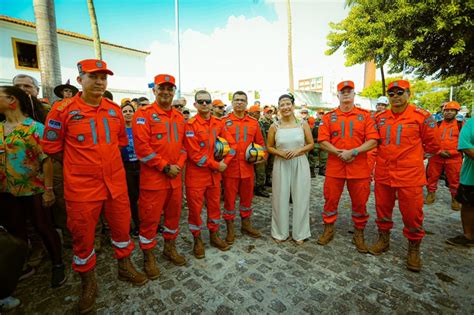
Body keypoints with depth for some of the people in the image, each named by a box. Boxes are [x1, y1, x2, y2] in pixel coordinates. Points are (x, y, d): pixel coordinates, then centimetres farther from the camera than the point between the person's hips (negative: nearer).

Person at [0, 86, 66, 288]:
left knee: (44, 228, 5)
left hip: (34, 190, -5)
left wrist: (48, 189, -16)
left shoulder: (35, 127, -10)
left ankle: (57, 265, 22)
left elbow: (46, 160, -14)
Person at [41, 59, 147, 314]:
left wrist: (105, 161, 14)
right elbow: (51, 147, 1)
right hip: (81, 186, -3)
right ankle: (88, 283, 34)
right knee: (82, 235, 11)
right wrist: (80, 165, 5)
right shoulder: (63, 109, -7)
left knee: (122, 225, 14)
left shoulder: (115, 109, 4)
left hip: (116, 182, 3)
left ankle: (125, 268, 37)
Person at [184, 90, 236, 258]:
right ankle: (197, 240, 28)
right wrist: (216, 165, -14)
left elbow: (231, 144, 7)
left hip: (215, 174, 5)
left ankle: (214, 235, 35)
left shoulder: (218, 123, 5)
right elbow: (195, 154, -18)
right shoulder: (190, 124, -12)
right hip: (196, 174, -5)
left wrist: (225, 162, -8)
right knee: (195, 208, 7)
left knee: (214, 205, 16)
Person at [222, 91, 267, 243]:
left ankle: (246, 225, 36)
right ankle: (230, 229, 24)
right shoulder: (224, 121, -1)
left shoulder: (253, 122, 8)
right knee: (229, 198, 7)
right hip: (230, 168, -3)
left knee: (247, 197, 16)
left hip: (248, 168, 3)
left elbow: (260, 143, 14)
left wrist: (263, 156, -1)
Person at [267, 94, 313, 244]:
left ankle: (300, 233, 26)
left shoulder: (303, 124, 0)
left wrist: (298, 150, -14)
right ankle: (280, 232, 26)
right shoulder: (274, 126, 0)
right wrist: (280, 153, -13)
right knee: (281, 199, 7)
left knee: (300, 198, 7)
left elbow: (311, 144, 4)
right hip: (281, 165, 0)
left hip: (300, 164, 0)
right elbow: (269, 147, 6)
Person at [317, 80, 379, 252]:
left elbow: (373, 140, -3)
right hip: (334, 166, 0)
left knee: (360, 201, 9)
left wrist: (354, 152, -17)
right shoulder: (329, 117, 5)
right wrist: (340, 153, -15)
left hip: (359, 167, 0)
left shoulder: (365, 115, 4)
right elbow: (323, 141, -3)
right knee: (330, 199, 8)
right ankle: (328, 230, 26)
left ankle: (359, 234, 28)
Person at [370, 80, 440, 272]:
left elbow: (433, 145, 4)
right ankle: (383, 240, 34)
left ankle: (414, 250, 25)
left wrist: (411, 157, 9)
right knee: (383, 209, 14)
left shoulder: (422, 116, -5)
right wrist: (388, 156, 13)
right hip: (383, 173, 4)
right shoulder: (380, 118, 6)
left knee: (412, 213, 5)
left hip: (410, 175, -3)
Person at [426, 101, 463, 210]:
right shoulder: (437, 125, 7)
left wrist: (451, 152, -11)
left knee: (455, 180, 5)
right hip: (436, 157, 1)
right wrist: (439, 151, -9)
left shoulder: (461, 125, 5)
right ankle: (431, 194, 23)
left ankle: (455, 199, 18)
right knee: (432, 177, 8)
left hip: (454, 158, -1)